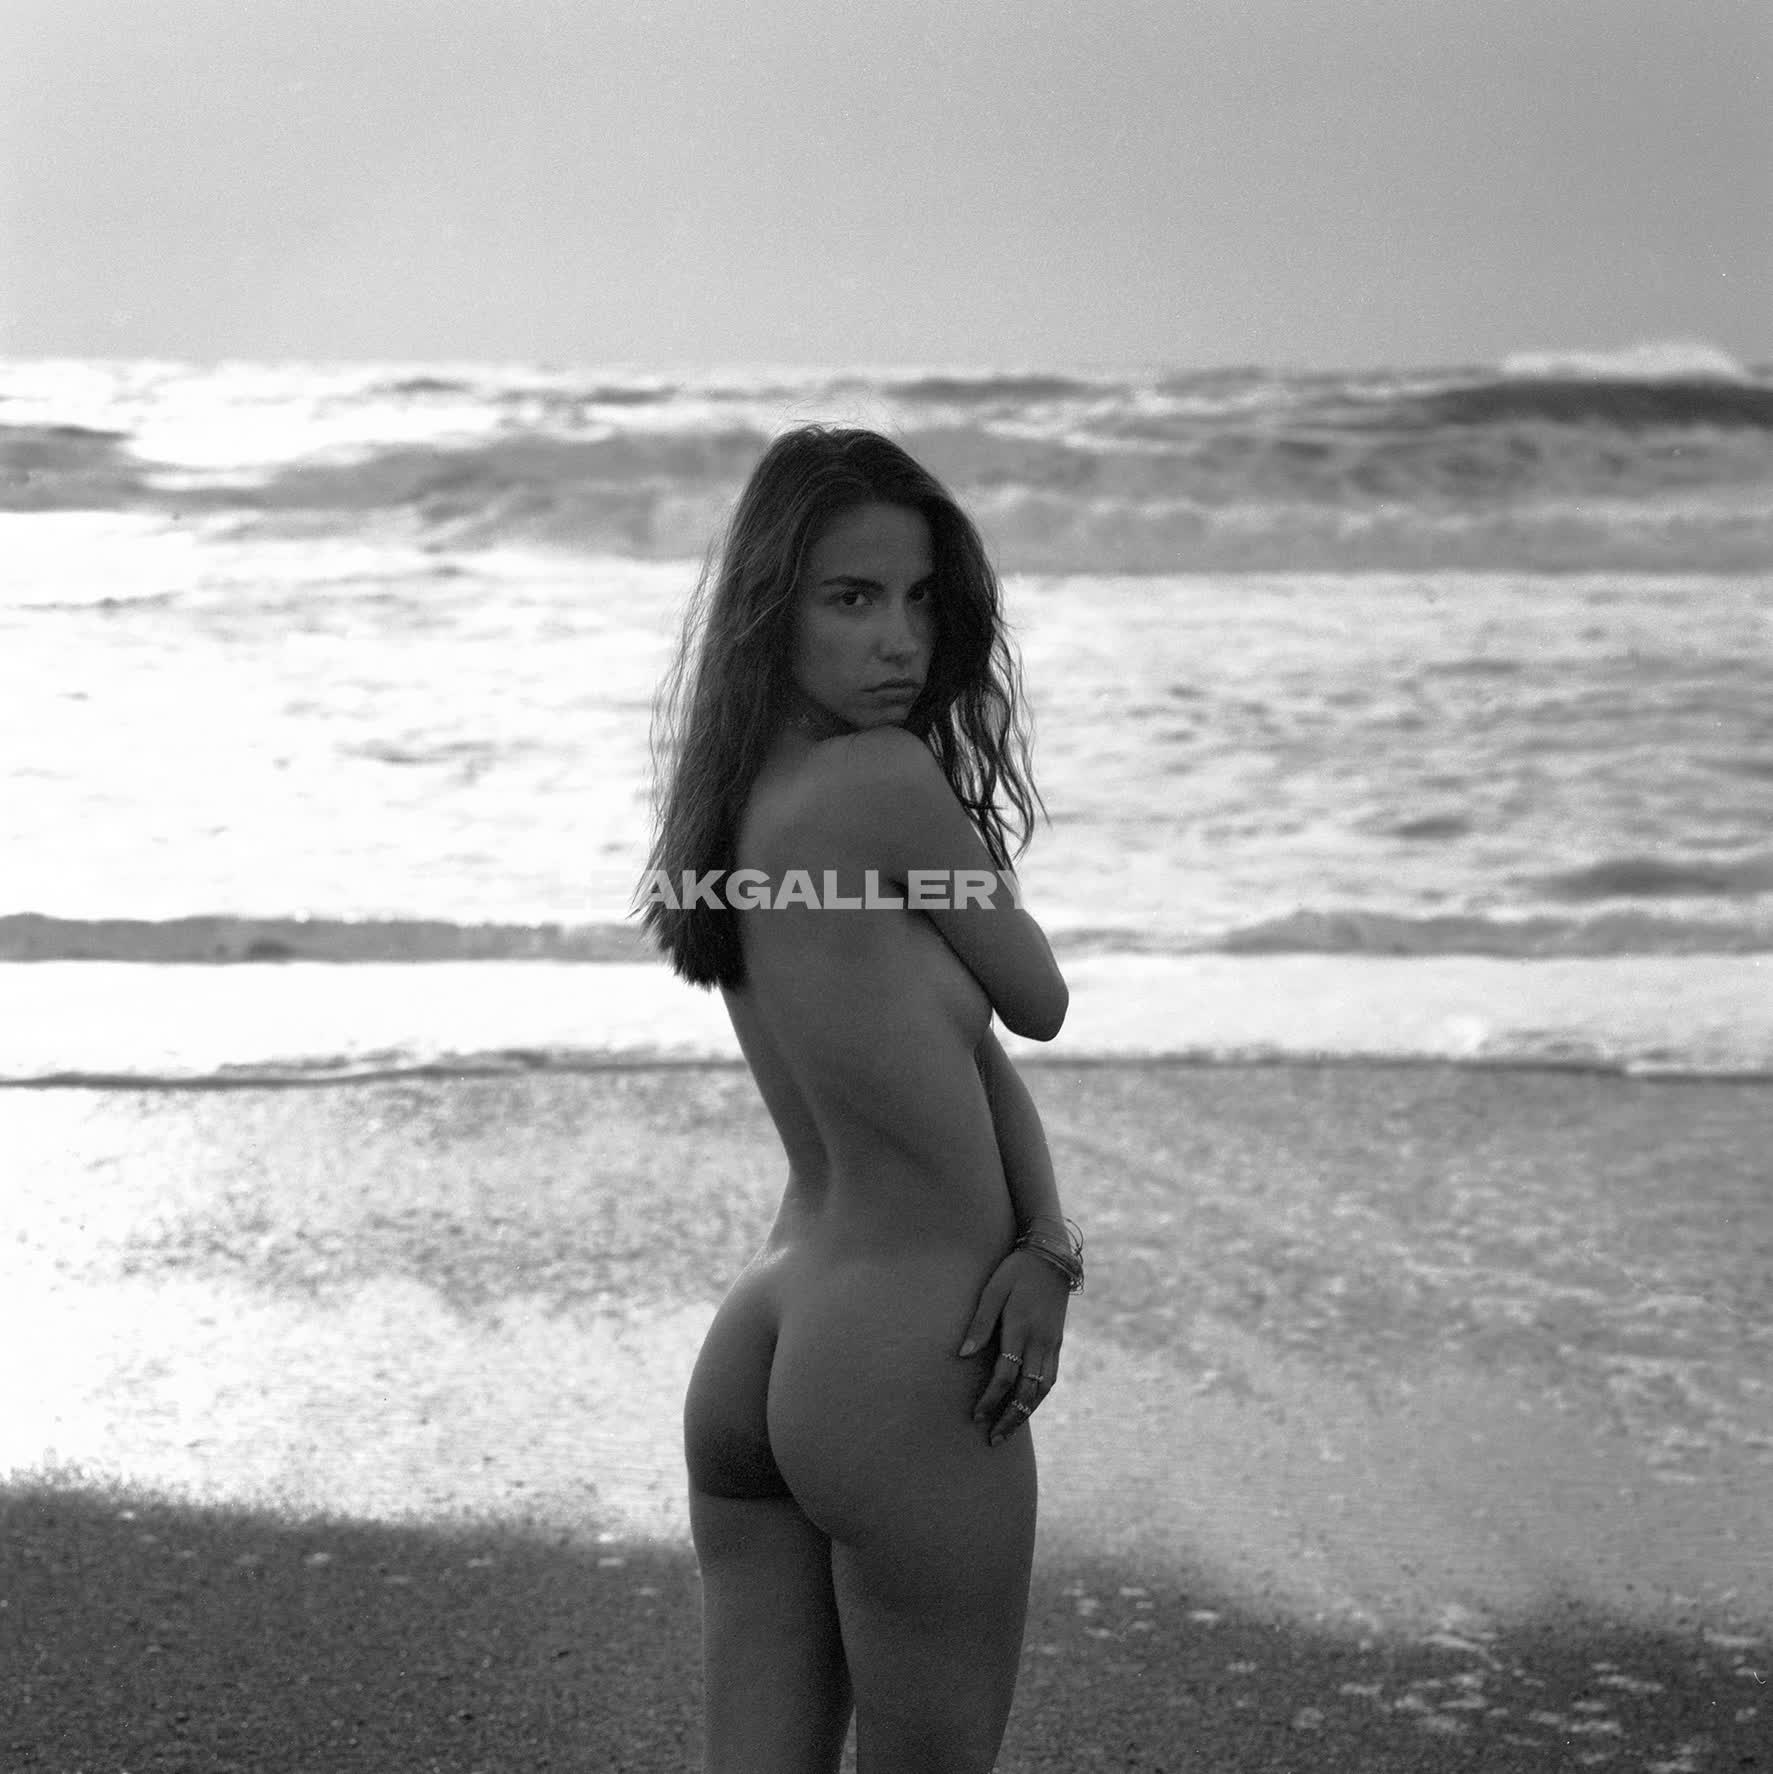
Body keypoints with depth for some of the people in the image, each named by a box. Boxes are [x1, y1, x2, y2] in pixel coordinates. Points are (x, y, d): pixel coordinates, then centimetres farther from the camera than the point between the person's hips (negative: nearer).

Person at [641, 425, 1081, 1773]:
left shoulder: (740, 806, 8)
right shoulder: (889, 781, -17)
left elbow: (956, 1042, 7)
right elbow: (1039, 1003, -3)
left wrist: (1044, 1245, -5)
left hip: (755, 1347, 8)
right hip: (907, 1374, -8)